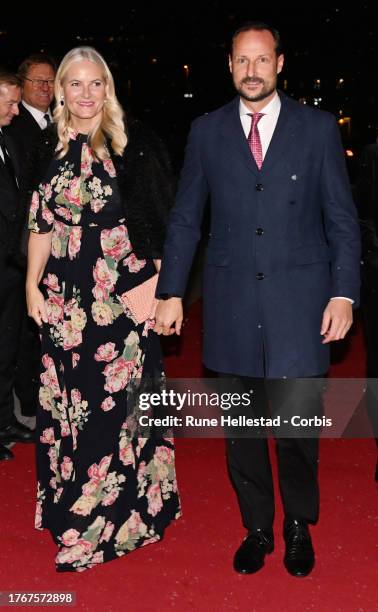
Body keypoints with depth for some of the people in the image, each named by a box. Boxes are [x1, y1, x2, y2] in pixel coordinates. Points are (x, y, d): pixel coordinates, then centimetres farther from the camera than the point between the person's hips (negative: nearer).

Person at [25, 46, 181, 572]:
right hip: (65, 293, 4)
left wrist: (157, 282, -10)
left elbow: (160, 219, -5)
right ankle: (77, 503, 28)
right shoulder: (50, 150, 8)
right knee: (70, 395, 10)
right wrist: (33, 285, 7)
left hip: (124, 290, -4)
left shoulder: (134, 144, -4)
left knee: (119, 393, 1)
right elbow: (41, 223, 12)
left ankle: (124, 509, 18)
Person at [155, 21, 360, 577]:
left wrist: (344, 293, -5)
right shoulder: (207, 131, 7)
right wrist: (171, 291, 3)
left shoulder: (318, 128, 4)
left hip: (299, 301, -2)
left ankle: (299, 525, 23)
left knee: (295, 422, -5)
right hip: (232, 301, 2)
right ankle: (256, 527, 31)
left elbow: (342, 219, 3)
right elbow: (185, 218, 9)